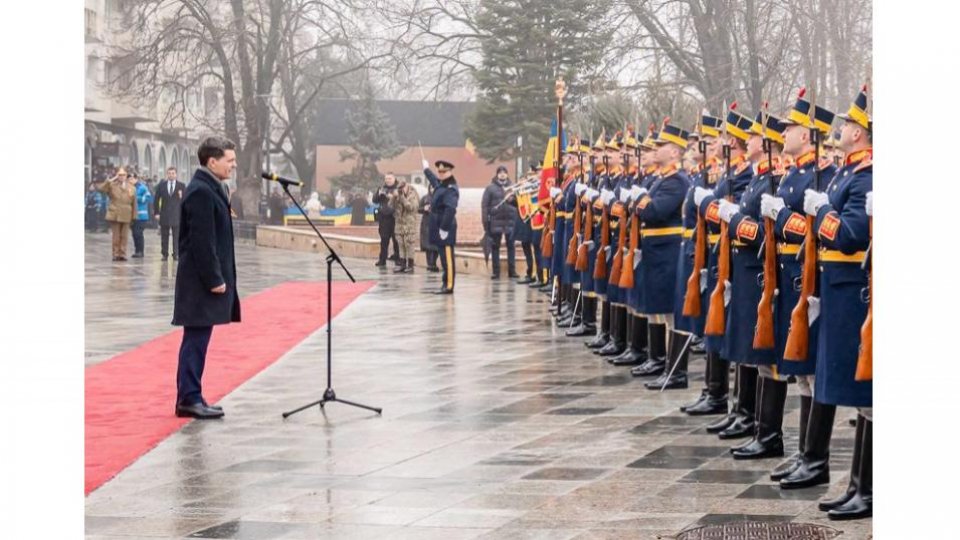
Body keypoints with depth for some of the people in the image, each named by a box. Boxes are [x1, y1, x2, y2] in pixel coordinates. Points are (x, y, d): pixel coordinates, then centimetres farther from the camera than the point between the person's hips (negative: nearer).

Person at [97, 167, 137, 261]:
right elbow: (101, 189, -15)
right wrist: (111, 180, -16)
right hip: (114, 215, -2)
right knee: (116, 236, 1)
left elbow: (134, 203, 10)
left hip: (126, 216, 2)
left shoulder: (131, 187, 9)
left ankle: (122, 254, 8)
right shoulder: (112, 185, 2)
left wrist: (134, 216, 6)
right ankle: (116, 254, 7)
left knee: (124, 236, 3)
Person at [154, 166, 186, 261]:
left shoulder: (181, 185, 3)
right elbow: (156, 199, 7)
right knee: (164, 236, 5)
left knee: (177, 236, -3)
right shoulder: (161, 185, 6)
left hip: (177, 214, -1)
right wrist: (157, 213, 1)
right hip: (164, 214, 2)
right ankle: (164, 254, 12)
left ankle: (176, 254, 1)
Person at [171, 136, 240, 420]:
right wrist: (214, 279, -19)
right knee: (196, 339, -5)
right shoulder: (201, 192, -16)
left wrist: (219, 277, 17)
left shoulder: (210, 188, 14)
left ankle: (190, 397, 15)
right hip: (201, 280, -10)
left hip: (206, 279, 10)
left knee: (197, 340, 11)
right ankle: (189, 399, -2)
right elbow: (201, 241, -20)